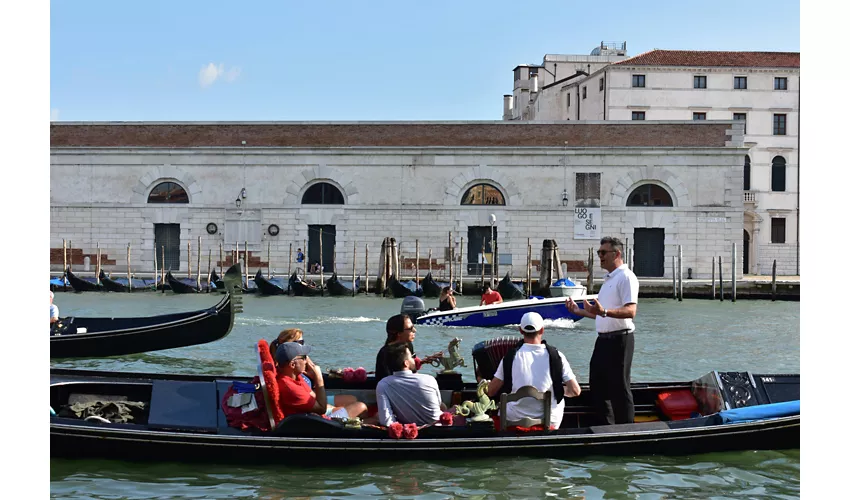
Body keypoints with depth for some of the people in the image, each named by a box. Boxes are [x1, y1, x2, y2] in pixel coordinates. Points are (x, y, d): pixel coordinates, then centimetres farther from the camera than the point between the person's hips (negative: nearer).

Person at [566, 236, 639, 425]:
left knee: (619, 389, -4)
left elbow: (630, 311, -26)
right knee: (597, 388, 13)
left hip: (619, 340, -10)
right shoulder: (609, 279, 18)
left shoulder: (626, 277, -13)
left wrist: (603, 311, -39)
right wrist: (579, 311, 19)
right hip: (603, 339, 10)